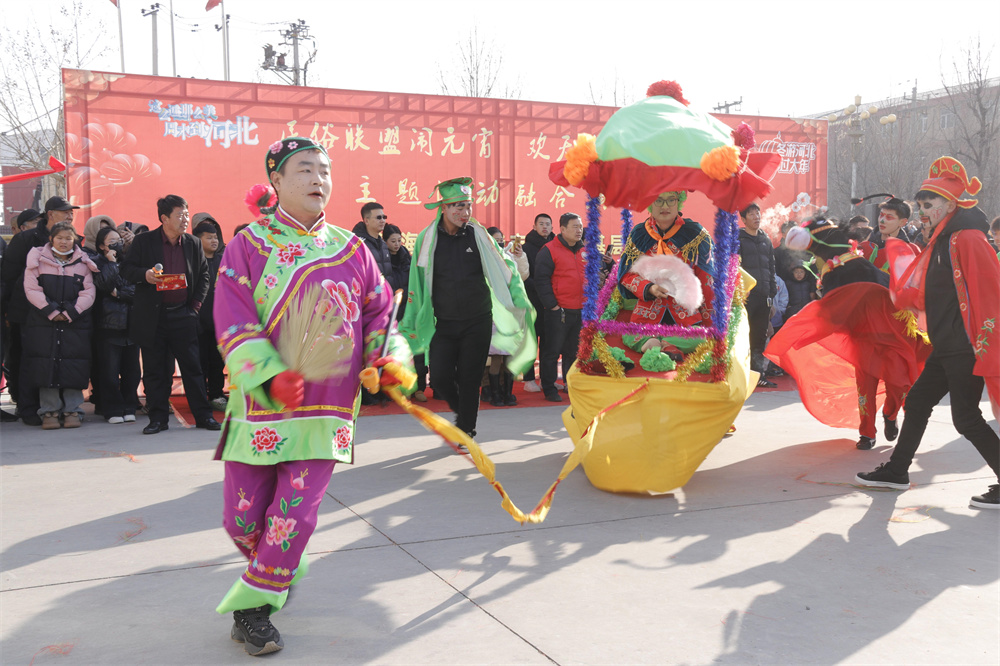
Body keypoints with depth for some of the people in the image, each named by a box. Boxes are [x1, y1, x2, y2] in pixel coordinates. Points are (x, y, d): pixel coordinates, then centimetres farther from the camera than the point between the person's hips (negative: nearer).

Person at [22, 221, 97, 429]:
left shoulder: (83, 263, 9)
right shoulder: (38, 260, 7)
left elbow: (88, 293, 2)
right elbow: (31, 289, -2)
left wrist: (70, 313, -10)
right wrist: (51, 311, -11)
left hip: (76, 323, 0)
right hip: (44, 322, 0)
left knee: (74, 368, -2)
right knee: (46, 366, -1)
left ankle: (72, 410, 8)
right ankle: (49, 411, 8)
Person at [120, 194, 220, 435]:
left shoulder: (193, 244, 8)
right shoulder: (143, 241, 1)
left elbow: (203, 275, 14)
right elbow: (126, 268, 3)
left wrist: (196, 304, 4)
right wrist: (144, 274, -18)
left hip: (183, 315, 1)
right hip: (152, 317, -1)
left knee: (192, 367, 3)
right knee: (154, 370, 4)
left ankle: (203, 415, 11)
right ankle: (158, 419, 13)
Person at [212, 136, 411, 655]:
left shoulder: (352, 250, 8)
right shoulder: (248, 245, 0)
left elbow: (380, 311, 14)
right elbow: (233, 322, -8)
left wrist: (391, 359, -6)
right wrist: (271, 375, -22)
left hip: (328, 407, 1)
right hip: (261, 404, -1)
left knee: (296, 514, -3)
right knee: (242, 518, 7)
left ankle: (253, 605, 16)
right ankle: (279, 571, 38)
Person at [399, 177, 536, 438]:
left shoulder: (478, 235, 1)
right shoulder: (427, 239, 1)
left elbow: (504, 269, 9)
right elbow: (417, 284, 9)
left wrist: (521, 303, 3)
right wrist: (411, 324, 11)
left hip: (478, 321, 0)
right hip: (443, 324, 1)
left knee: (470, 379, 0)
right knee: (440, 377, -5)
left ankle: (465, 430, 17)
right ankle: (463, 410, 26)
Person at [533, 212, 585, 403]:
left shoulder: (585, 250, 13)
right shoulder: (549, 250, -7)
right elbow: (541, 280, -11)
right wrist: (553, 306, -14)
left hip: (581, 312, 6)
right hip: (558, 312, -6)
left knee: (574, 351, 14)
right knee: (552, 351, 0)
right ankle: (549, 389, 9)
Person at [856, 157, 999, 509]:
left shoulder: (968, 238, -15)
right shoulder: (942, 241, 15)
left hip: (967, 347, -10)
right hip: (946, 348, 10)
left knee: (966, 417, -6)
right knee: (917, 401, 14)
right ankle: (896, 471, 26)